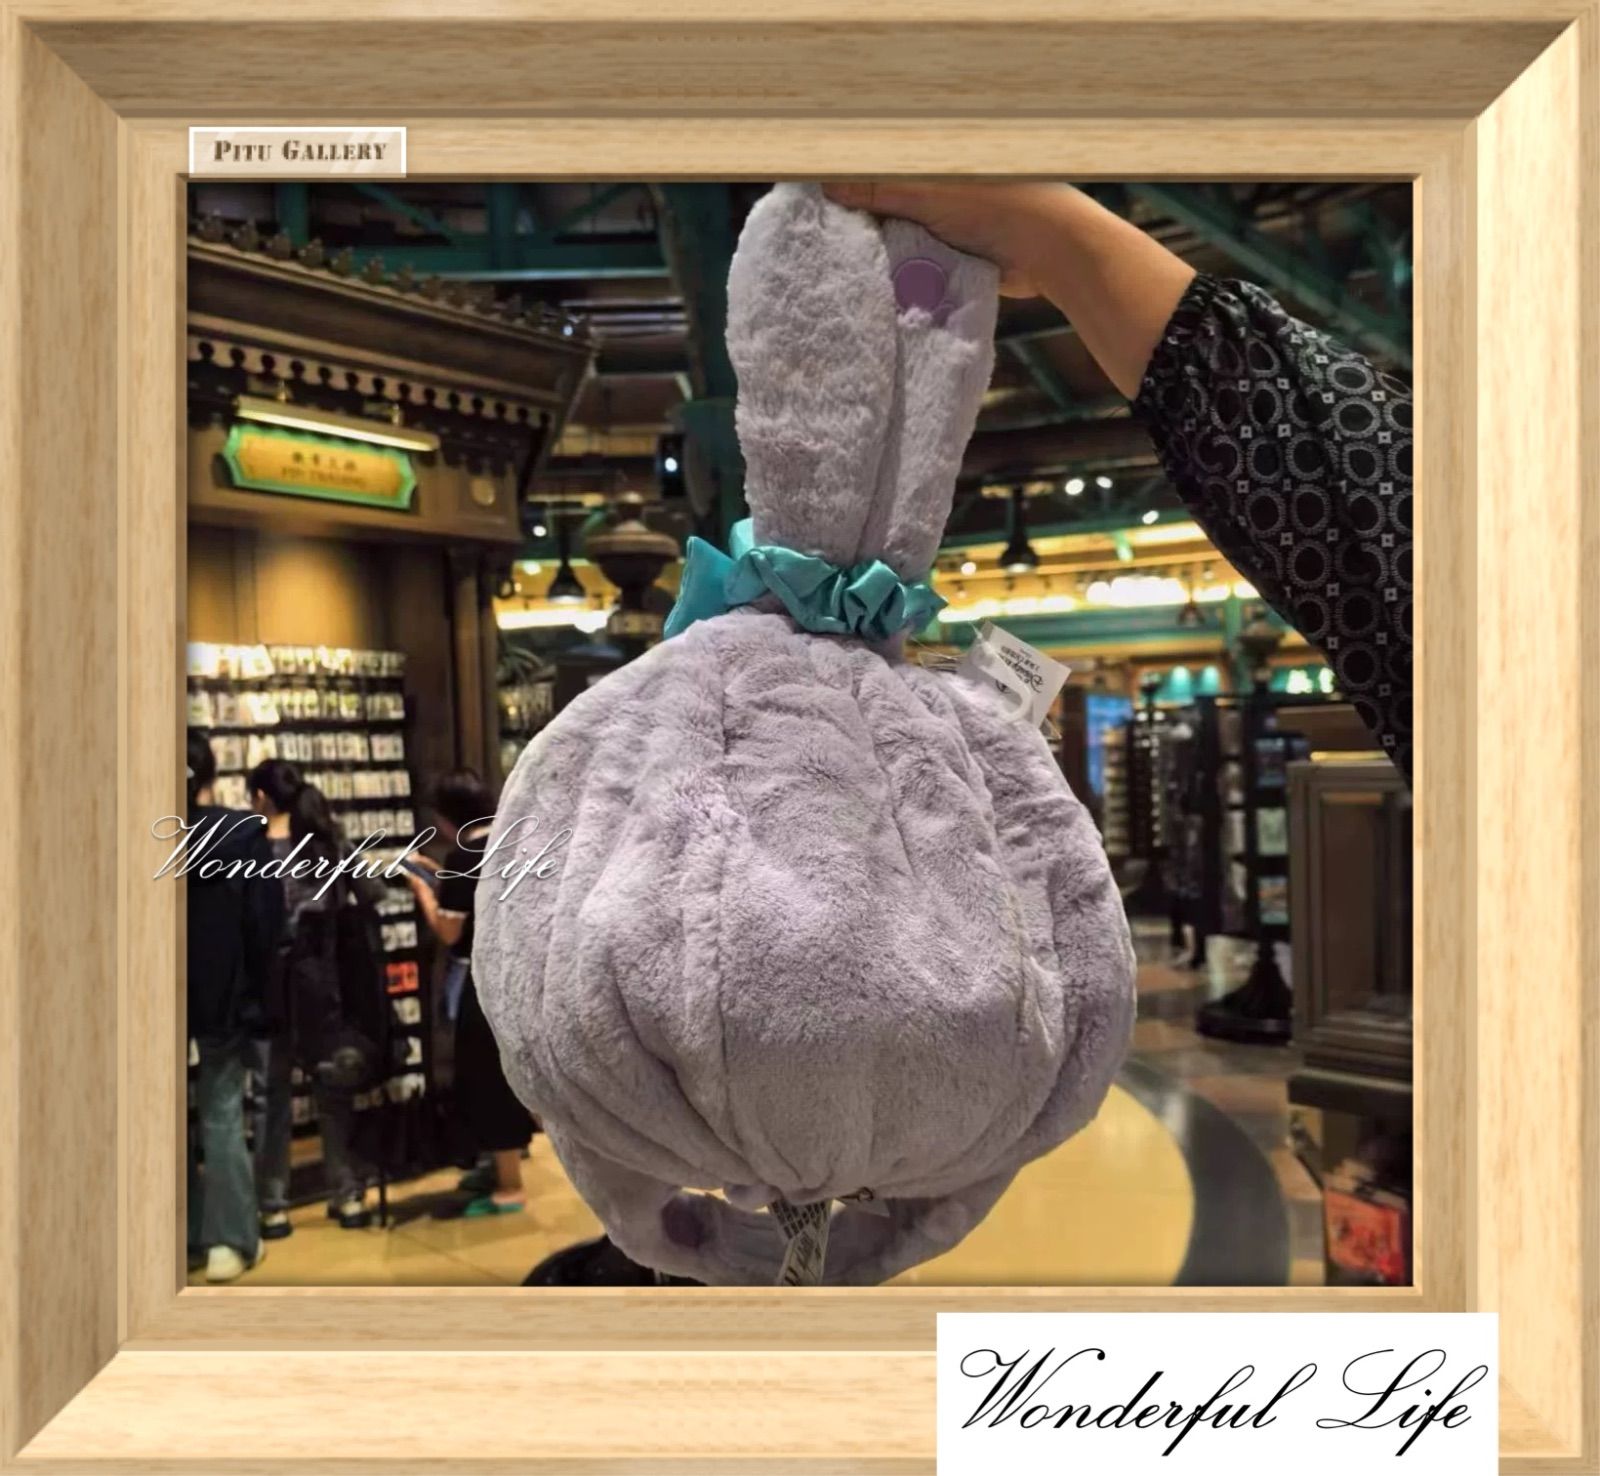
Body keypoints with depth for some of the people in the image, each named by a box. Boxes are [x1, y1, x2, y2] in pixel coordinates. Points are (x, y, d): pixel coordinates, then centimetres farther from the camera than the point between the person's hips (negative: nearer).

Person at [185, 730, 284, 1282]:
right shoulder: (244, 832, -11)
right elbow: (265, 921, -10)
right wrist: (256, 992, 2)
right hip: (224, 995, -1)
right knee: (222, 1116, 6)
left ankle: (189, 1236, 22)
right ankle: (229, 1242, 7)